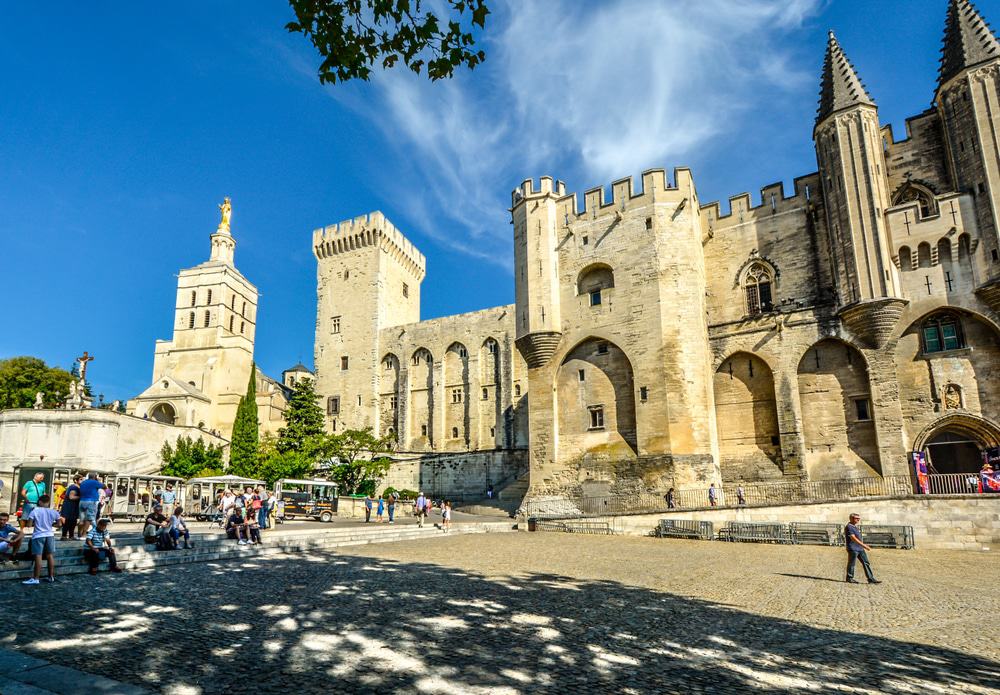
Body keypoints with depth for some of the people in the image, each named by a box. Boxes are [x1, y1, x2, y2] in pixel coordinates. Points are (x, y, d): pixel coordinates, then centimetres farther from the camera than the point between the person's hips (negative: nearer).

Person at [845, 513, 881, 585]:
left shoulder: (856, 527, 16)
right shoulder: (848, 527, -16)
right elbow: (853, 538, -23)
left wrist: (863, 546, 23)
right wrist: (864, 545, -26)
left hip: (860, 548, 9)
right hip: (853, 549, -9)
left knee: (866, 563, 4)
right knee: (851, 564, 2)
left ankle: (871, 579, 6)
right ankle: (849, 578, 14)